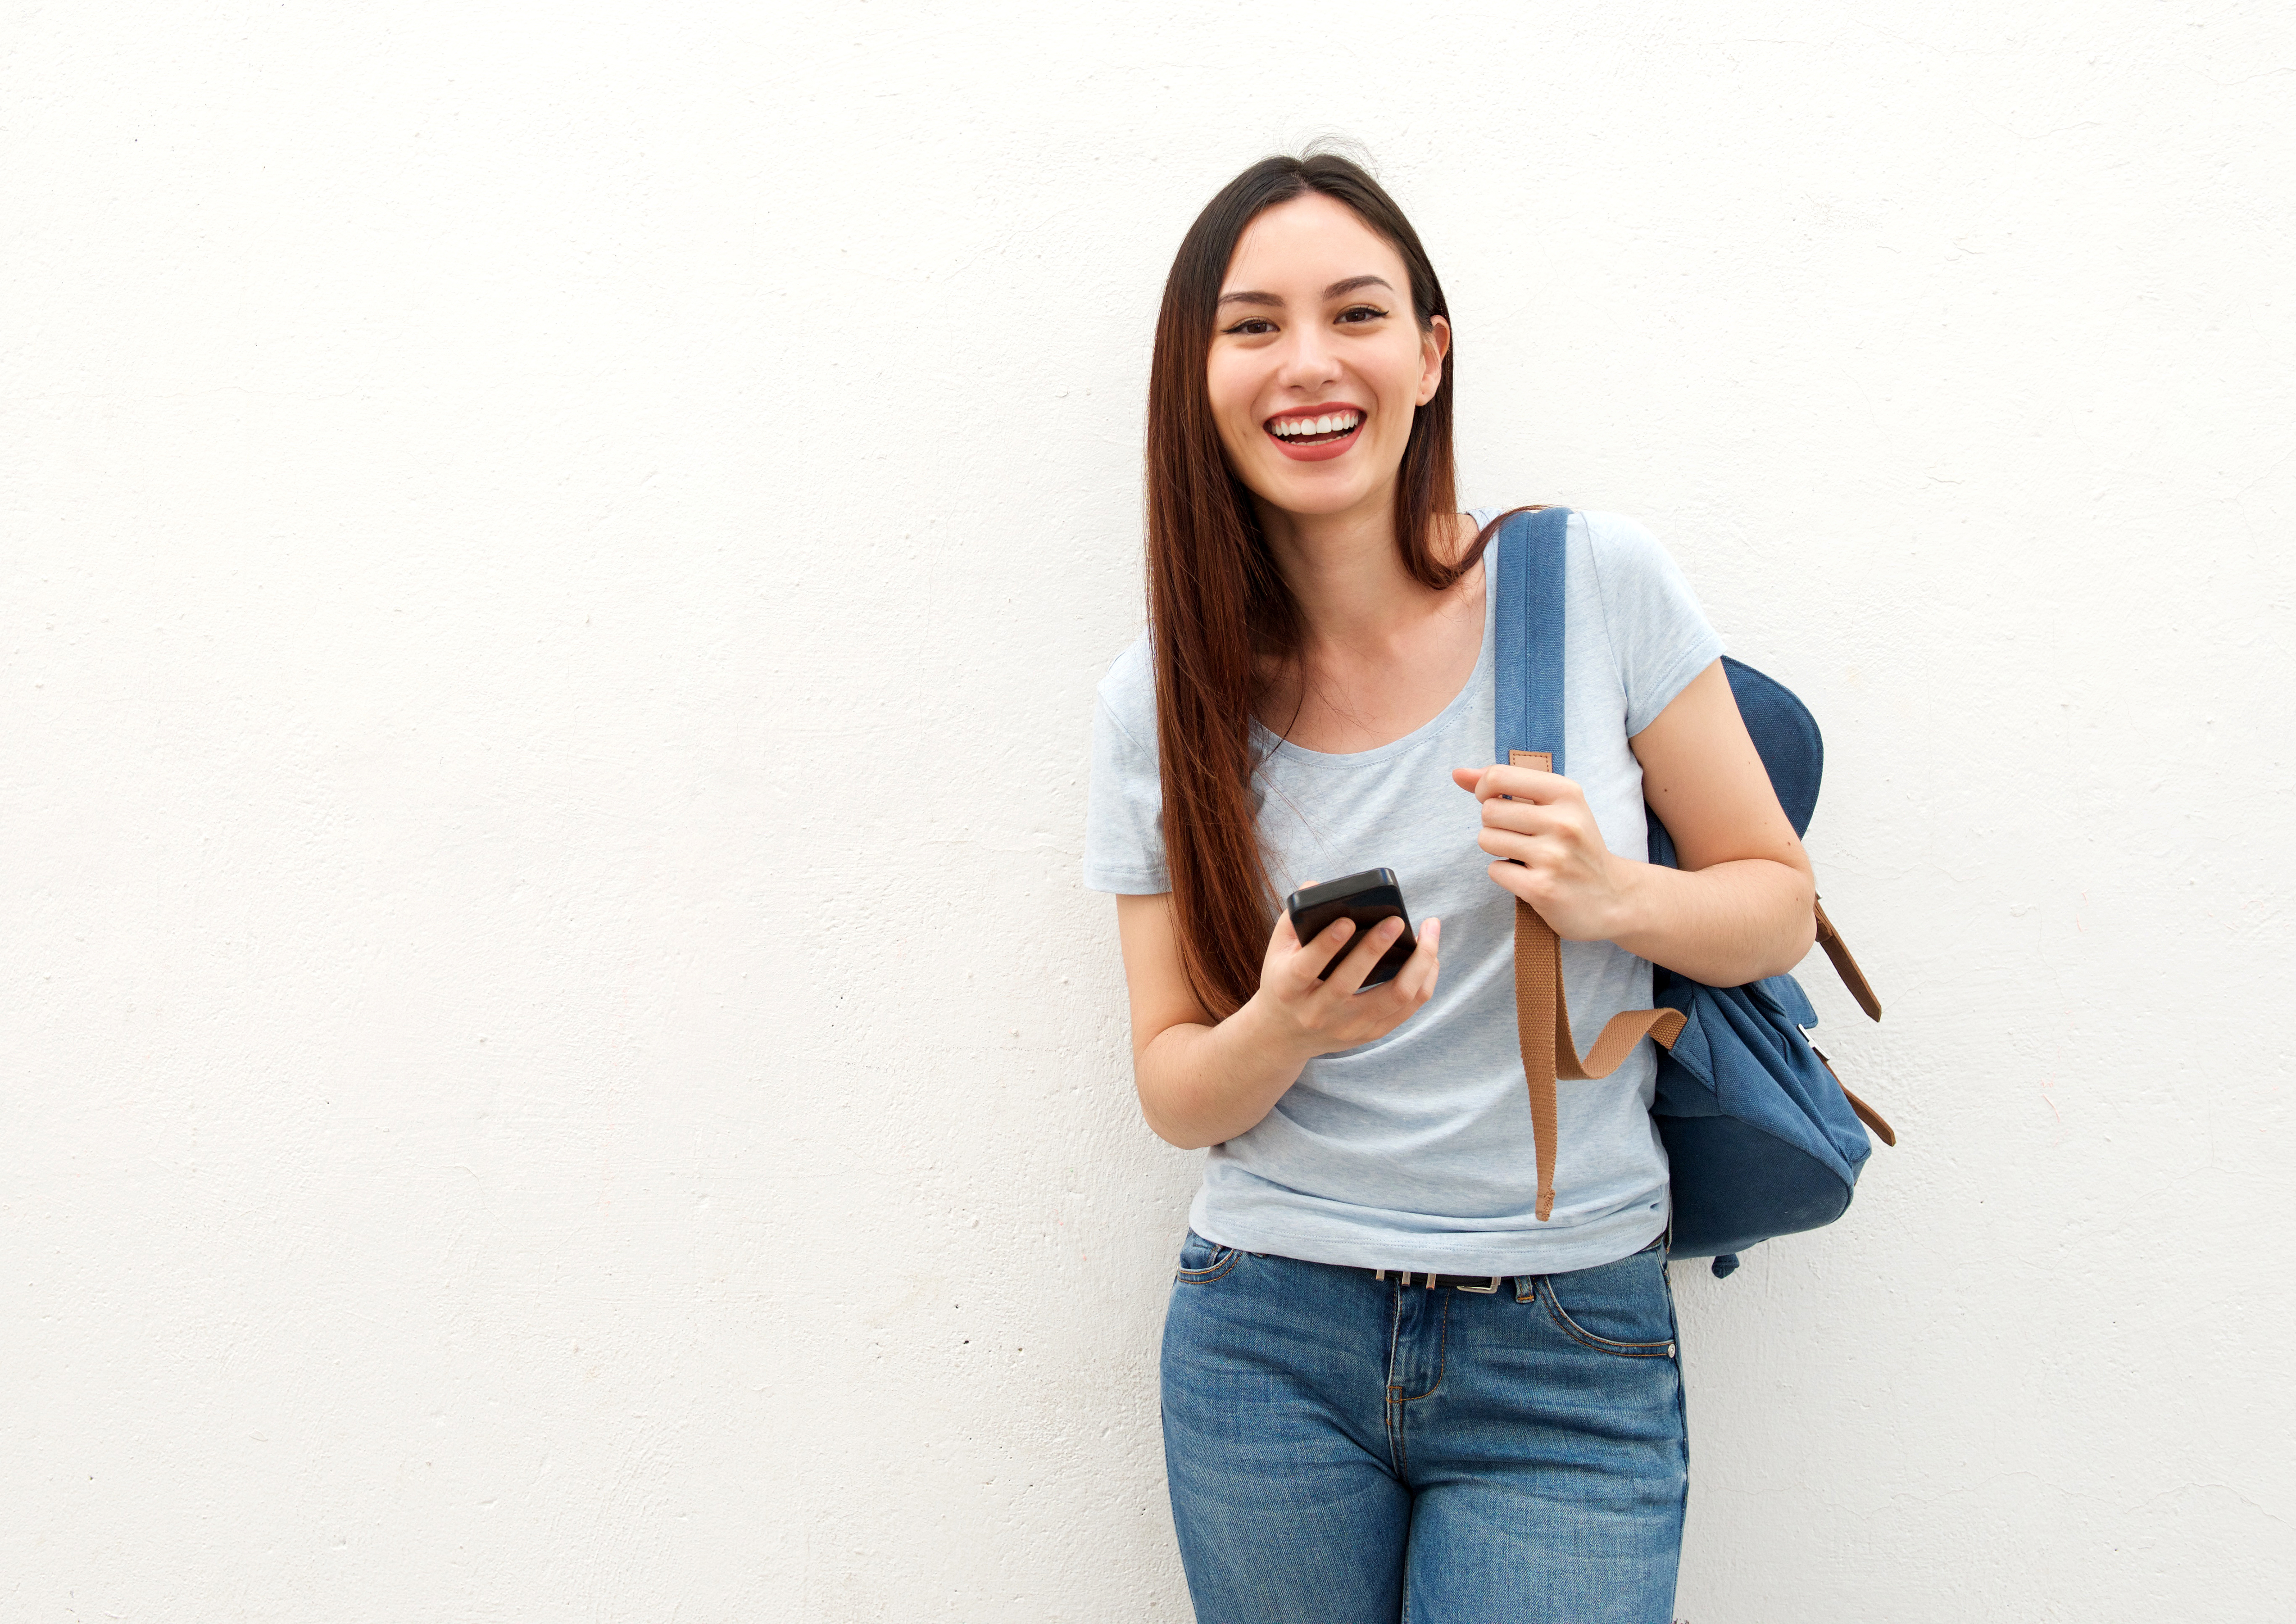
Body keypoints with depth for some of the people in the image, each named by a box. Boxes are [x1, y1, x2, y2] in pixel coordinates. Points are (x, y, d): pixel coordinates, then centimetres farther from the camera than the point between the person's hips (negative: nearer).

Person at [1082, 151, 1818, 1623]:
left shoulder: (1598, 584, -7)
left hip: (1568, 1359, -1)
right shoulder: (1158, 703, -2)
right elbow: (1176, 1097, 1)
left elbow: (1779, 903, 2)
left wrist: (1613, 896, -19)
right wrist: (1287, 1025, -21)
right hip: (1267, 1339, 2)